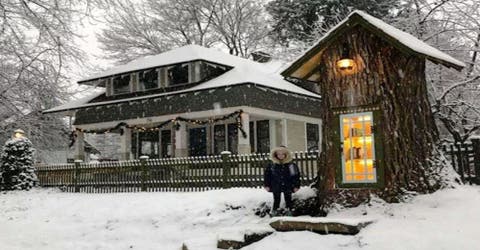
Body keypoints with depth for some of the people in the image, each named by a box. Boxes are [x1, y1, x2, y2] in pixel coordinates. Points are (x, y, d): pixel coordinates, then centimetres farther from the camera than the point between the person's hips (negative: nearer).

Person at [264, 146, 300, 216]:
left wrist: (296, 186, -3)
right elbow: (267, 175, 4)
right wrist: (267, 185, 1)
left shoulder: (291, 165, -4)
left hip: (287, 187, 0)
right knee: (276, 200, 6)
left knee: (288, 199, 8)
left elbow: (296, 175, -1)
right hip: (276, 187, 0)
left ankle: (289, 211, 19)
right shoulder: (271, 164, -2)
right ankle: (274, 211, 14)